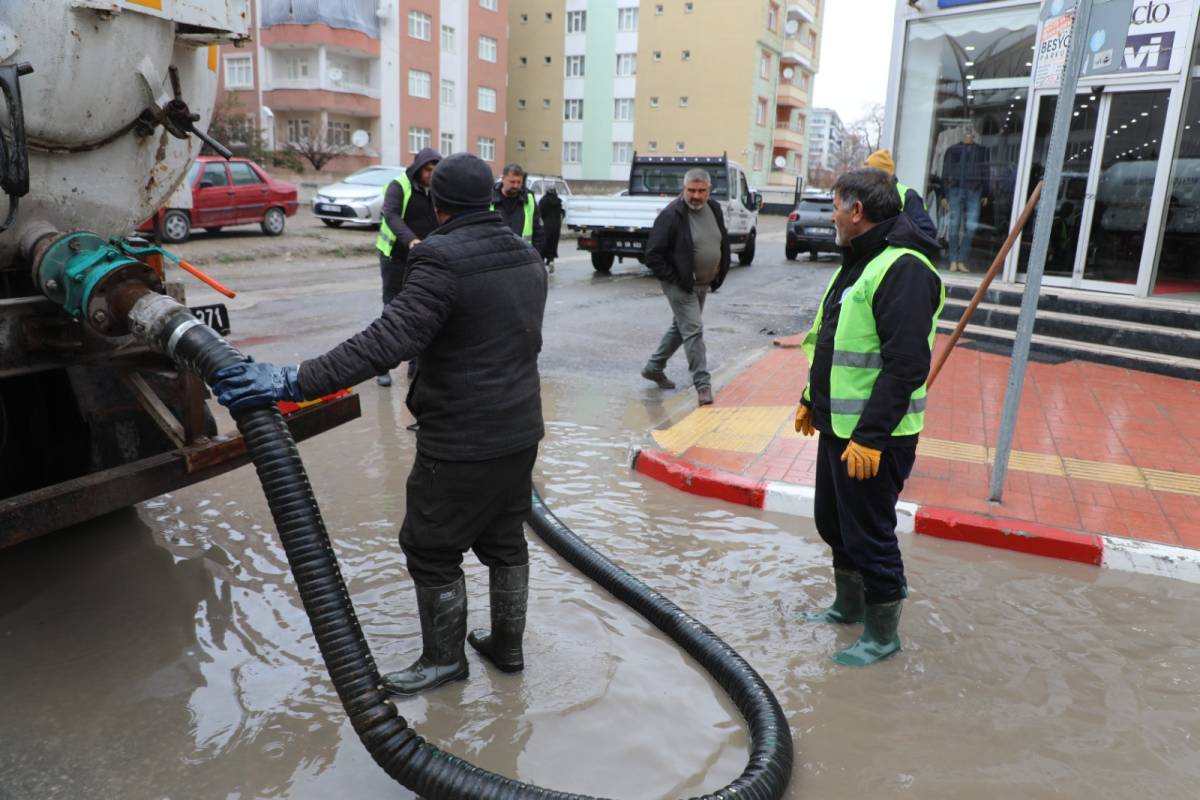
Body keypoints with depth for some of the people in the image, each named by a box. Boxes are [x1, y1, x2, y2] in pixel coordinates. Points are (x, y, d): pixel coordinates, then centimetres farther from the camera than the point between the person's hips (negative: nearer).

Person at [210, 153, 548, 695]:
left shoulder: (443, 260, -20)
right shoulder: (527, 257, 6)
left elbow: (387, 342, -31)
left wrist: (294, 382, -32)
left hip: (461, 444, -8)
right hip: (521, 432, 8)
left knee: (432, 551, 11)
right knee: (505, 542, 21)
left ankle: (443, 658, 27)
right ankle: (507, 645, 36)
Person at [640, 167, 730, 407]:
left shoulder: (714, 209, 4)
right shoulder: (671, 215, -17)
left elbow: (724, 243, 16)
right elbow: (653, 254, -16)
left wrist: (719, 276, 9)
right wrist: (674, 279, -16)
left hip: (702, 285, 8)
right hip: (680, 286, -8)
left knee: (680, 328, 18)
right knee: (693, 331, -10)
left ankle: (654, 368, 34)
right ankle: (702, 383, -4)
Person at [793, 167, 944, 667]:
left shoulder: (904, 269, -21)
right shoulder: (858, 261, 13)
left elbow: (907, 365, -26)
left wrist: (870, 436, -27)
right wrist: (812, 399, 23)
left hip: (874, 437, -10)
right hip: (839, 425, 10)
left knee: (869, 534, 2)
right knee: (832, 522, 21)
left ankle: (883, 634, 21)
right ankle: (849, 604, 41)